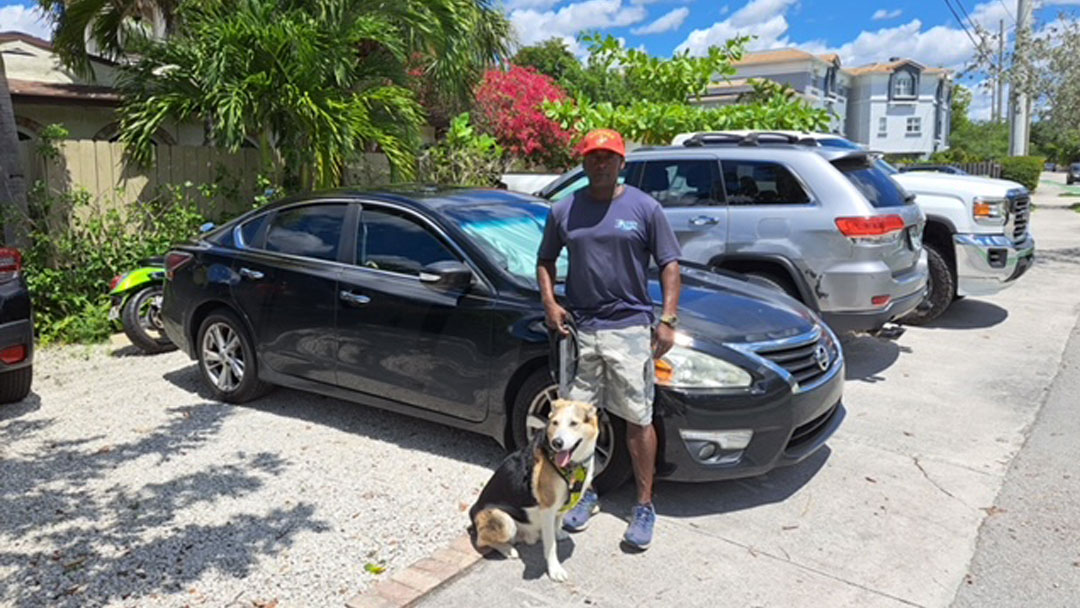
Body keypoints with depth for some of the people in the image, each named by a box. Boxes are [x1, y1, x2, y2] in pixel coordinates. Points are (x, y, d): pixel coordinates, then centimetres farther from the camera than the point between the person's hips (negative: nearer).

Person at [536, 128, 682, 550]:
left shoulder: (644, 208, 0)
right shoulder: (564, 210, 8)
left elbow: (669, 264, 1)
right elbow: (545, 260, 18)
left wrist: (667, 319, -9)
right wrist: (549, 302, 1)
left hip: (630, 327, -3)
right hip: (578, 328, 3)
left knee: (638, 419, 1)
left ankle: (645, 506, 14)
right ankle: (585, 494, 28)